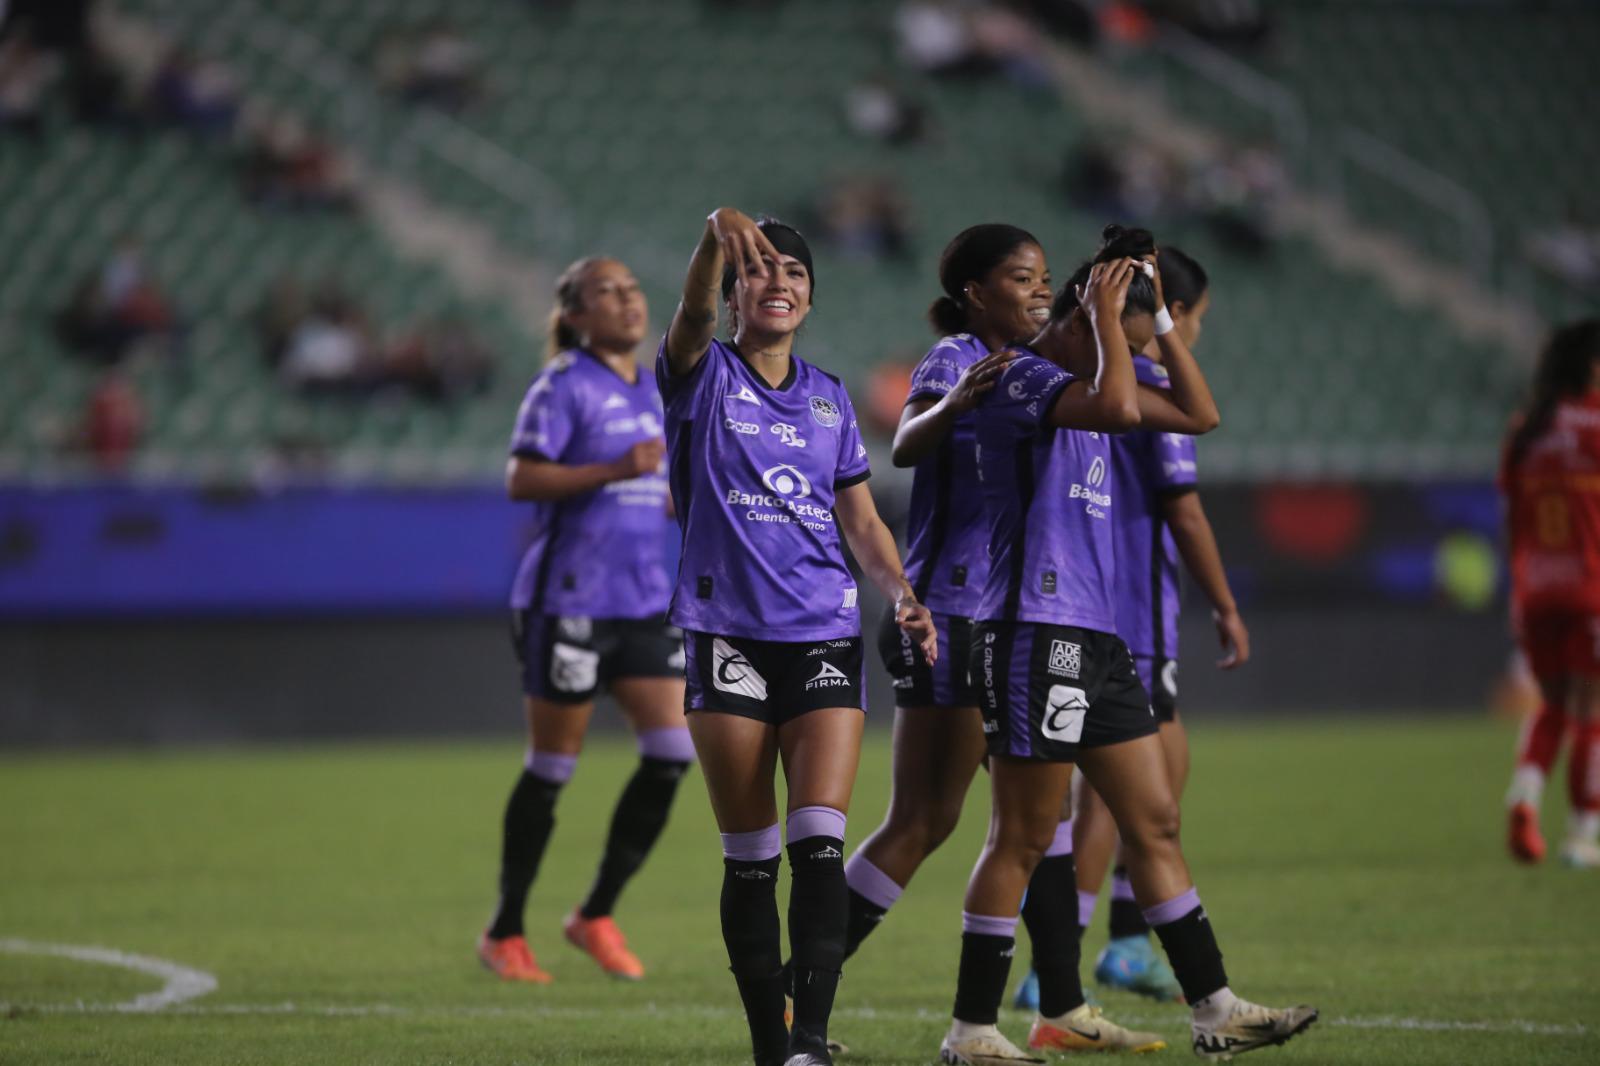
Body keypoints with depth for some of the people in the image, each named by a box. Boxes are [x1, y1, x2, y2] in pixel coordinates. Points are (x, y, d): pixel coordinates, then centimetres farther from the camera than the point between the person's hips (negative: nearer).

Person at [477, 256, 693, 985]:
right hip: (569, 599, -7)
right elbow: (521, 479, -17)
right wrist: (616, 471, -26)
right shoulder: (564, 387, -8)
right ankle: (505, 933, 14)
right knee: (552, 767, 0)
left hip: (645, 598, 7)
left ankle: (596, 915, 9)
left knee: (673, 751, -4)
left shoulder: (652, 394, 14)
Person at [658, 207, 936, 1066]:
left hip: (825, 633, 2)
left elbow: (862, 521, 19)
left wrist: (901, 593, -1)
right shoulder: (702, 377, 2)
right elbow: (694, 314, -21)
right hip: (728, 633, -2)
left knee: (820, 842, -11)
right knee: (749, 857, 0)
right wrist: (716, 237, -42)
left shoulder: (829, 398, 14)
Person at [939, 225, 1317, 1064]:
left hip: (1096, 639, 9)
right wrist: (1109, 314, -15)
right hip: (1035, 634, -9)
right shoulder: (1021, 379, -11)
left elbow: (1197, 414, 18)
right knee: (1022, 839, -5)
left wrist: (1159, 319, 11)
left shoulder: (1082, 383, 16)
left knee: (1155, 824, 9)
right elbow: (1118, 407, -29)